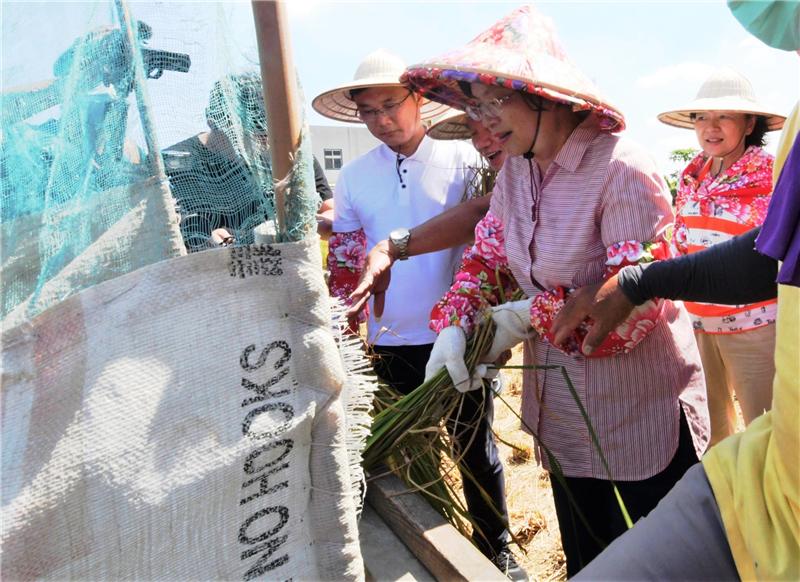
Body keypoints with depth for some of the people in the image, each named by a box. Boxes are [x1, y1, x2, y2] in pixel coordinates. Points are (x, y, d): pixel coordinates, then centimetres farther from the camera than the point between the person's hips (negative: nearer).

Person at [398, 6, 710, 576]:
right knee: (583, 555, 25)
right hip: (562, 404, 7)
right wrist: (454, 323, -10)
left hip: (641, 405, -7)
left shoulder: (621, 169, -24)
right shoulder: (515, 172, 0)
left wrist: (531, 314, -18)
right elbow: (487, 254, 7)